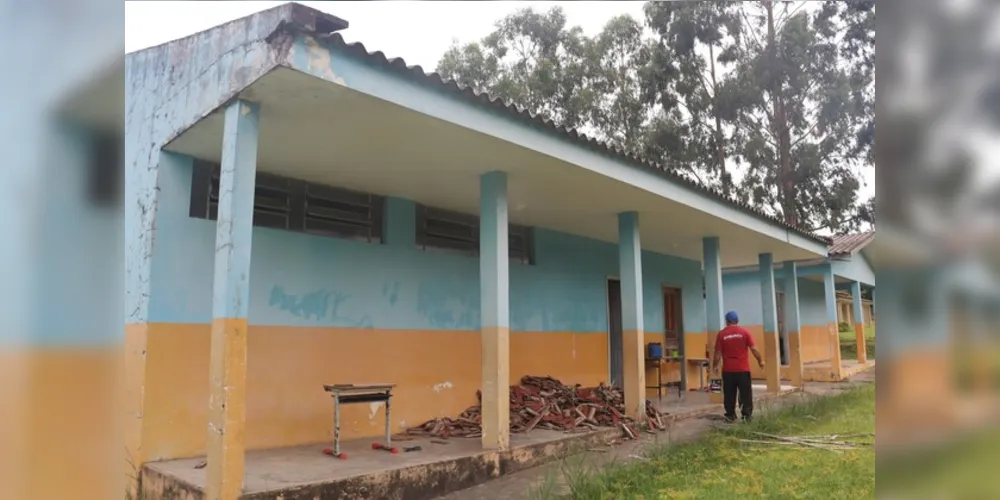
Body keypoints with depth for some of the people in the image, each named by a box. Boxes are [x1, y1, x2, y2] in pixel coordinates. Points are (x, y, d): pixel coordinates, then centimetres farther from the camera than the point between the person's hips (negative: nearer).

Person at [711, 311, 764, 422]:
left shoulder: (721, 334, -3)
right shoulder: (744, 332, -2)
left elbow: (718, 353, -3)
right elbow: (754, 349, -4)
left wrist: (715, 366, 9)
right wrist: (760, 361, 11)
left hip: (728, 370, 0)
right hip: (743, 369, 0)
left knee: (729, 395, 7)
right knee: (746, 394, 7)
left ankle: (730, 416, 9)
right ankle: (747, 415, 4)